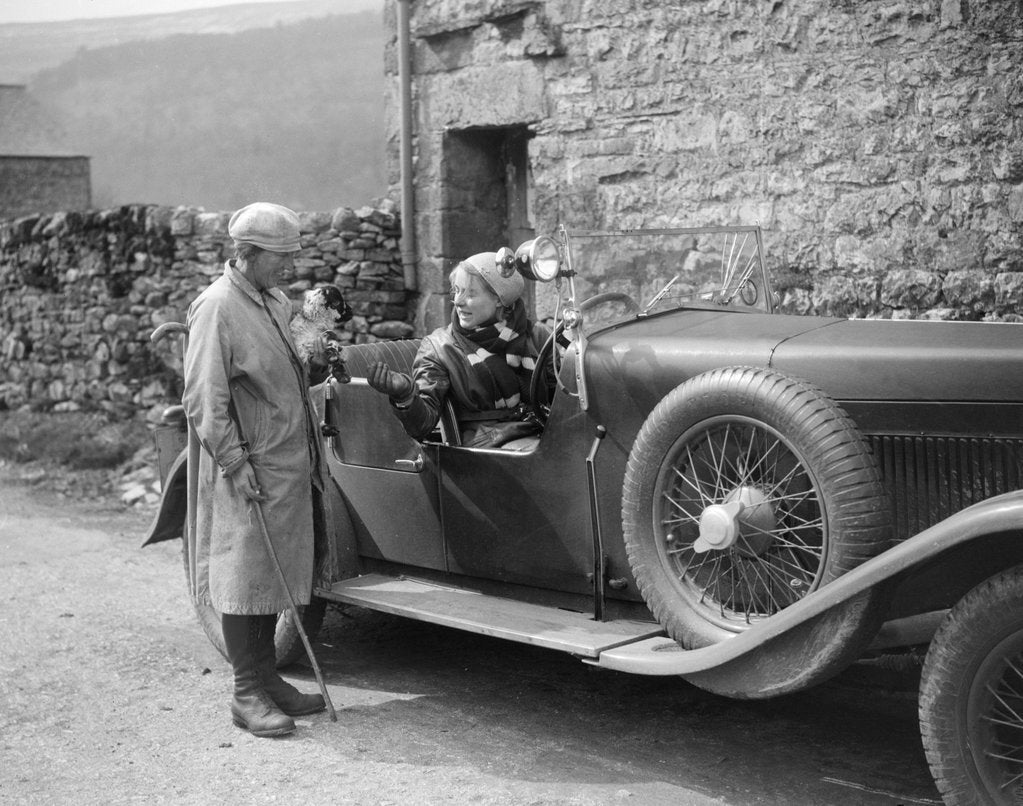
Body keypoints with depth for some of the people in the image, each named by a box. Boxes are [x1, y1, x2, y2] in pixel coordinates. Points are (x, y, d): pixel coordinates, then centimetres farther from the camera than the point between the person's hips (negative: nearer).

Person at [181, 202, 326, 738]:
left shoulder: (276, 302, 13)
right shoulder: (217, 307, -13)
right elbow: (204, 398, -17)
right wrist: (235, 463, -20)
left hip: (288, 462, 8)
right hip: (246, 470, -8)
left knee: (274, 574, 13)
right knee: (244, 577, -1)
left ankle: (267, 679, 23)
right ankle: (247, 695, 6)